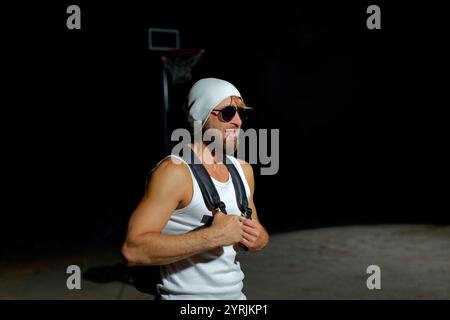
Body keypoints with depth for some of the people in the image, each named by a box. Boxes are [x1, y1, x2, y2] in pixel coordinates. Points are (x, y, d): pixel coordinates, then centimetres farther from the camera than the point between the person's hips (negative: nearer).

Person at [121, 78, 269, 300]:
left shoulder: (243, 169, 4)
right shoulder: (174, 171, -18)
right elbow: (132, 249, -27)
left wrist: (259, 238, -7)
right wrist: (213, 236, -28)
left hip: (235, 294, 7)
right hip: (185, 295, -7)